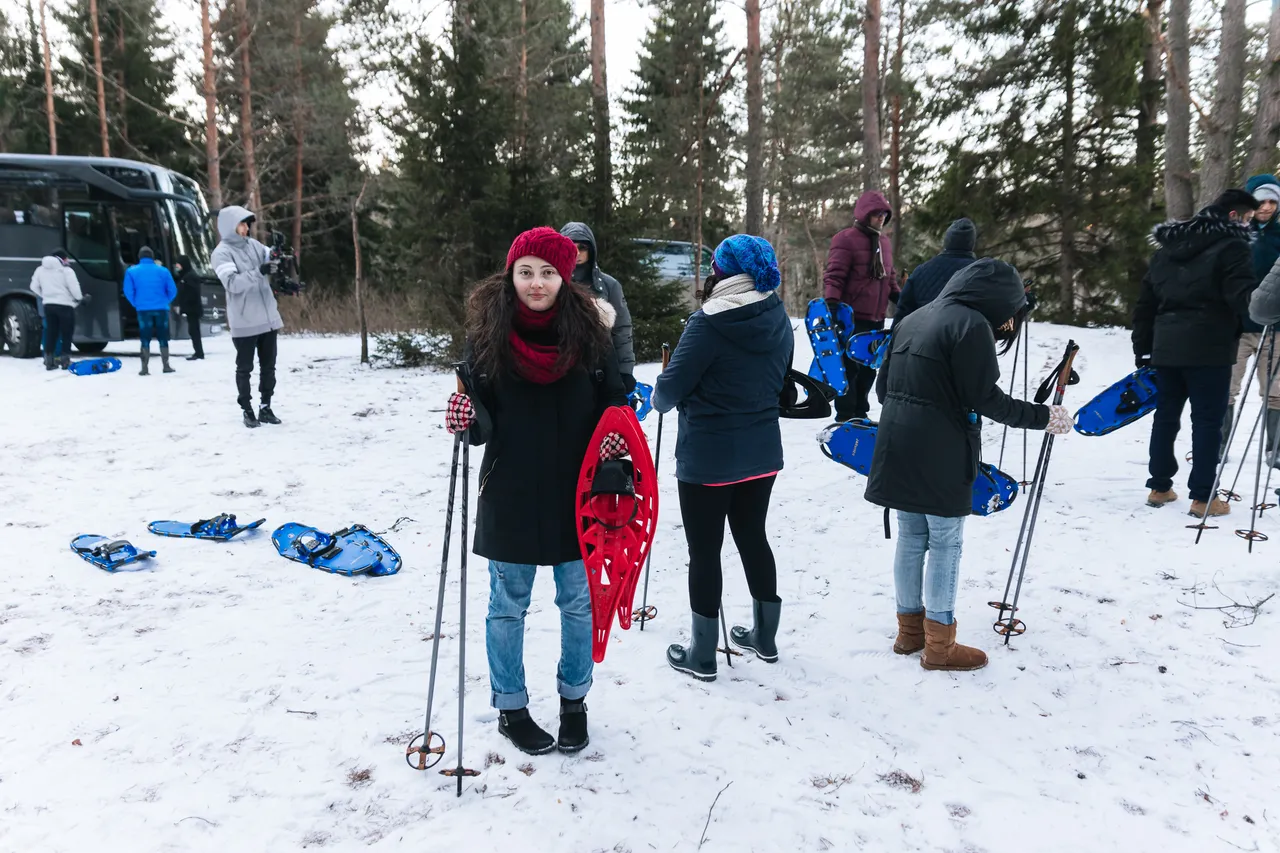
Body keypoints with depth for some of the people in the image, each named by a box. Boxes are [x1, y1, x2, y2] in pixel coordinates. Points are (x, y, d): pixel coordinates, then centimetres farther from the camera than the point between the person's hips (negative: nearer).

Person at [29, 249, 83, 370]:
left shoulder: (40, 270, 12)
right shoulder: (66, 270, -8)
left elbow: (34, 287, 15)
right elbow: (74, 287, -13)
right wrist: (79, 298, 5)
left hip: (48, 305, 6)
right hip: (64, 305, -6)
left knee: (51, 332, 11)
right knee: (66, 333, 2)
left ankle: (49, 360, 10)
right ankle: (65, 360, 1)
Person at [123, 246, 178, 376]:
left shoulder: (132, 271, 1)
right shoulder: (163, 271, 1)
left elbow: (128, 291, -2)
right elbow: (172, 290, -1)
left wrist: (136, 304, 12)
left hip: (143, 309, 0)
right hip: (161, 309, 0)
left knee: (145, 339, 4)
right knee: (163, 338, 10)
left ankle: (144, 368, 1)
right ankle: (166, 366, 12)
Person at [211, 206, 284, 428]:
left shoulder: (253, 244, 9)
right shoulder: (222, 252, -9)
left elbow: (274, 261, 9)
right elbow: (232, 283, -21)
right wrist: (259, 272, -32)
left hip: (268, 317, 6)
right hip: (244, 322, -6)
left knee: (268, 365, 12)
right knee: (245, 368, 5)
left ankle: (266, 407, 22)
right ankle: (247, 411, 13)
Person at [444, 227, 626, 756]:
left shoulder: (588, 327, -5)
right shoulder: (487, 333, -7)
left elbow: (613, 396, 4)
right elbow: (481, 422, -3)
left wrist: (616, 427, -16)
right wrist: (467, 420, -25)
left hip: (577, 493, 1)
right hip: (511, 495, -1)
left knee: (579, 603, 15)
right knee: (508, 607, 13)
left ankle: (574, 701, 37)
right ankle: (510, 709, 33)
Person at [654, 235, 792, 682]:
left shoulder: (709, 323, -19)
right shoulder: (779, 319, 2)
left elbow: (669, 390, -15)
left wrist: (660, 399, 6)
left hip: (707, 457, -7)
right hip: (761, 453, 7)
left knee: (704, 550, 5)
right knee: (753, 537, 20)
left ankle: (702, 655, 17)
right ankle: (765, 637, 34)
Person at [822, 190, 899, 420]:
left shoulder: (884, 241, 14)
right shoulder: (846, 239, -9)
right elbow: (834, 275, -15)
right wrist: (832, 305, -26)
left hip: (876, 319, 8)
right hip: (852, 318, -8)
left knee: (868, 368, 14)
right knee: (850, 367, -3)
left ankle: (860, 415, 26)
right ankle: (845, 419, 4)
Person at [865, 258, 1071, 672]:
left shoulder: (913, 319, 14)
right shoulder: (972, 325, -11)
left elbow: (883, 385, 16)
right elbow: (986, 399, -13)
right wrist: (1043, 416, -3)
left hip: (898, 450, 8)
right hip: (940, 455, -8)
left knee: (911, 538, 15)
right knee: (945, 545, 2)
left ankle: (910, 630, 25)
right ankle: (939, 646, 10)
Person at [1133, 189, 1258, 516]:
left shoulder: (1167, 247, 17)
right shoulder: (1231, 245, -5)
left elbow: (1145, 301, 17)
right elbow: (1243, 297, -16)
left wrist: (1142, 347, 19)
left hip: (1166, 347, 6)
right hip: (1209, 350, -6)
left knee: (1166, 416, 13)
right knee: (1207, 421, -1)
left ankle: (1159, 487, 18)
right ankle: (1203, 498, 0)